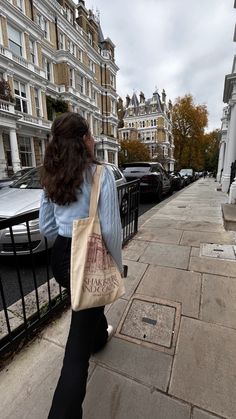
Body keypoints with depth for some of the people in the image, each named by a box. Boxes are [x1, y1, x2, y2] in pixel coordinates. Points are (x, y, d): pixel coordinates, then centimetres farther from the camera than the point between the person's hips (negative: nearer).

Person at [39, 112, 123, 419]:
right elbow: (111, 230, -19)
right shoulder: (101, 174, -17)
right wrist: (117, 265, -4)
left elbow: (46, 226, 6)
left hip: (60, 258, 8)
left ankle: (100, 336, 64)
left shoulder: (50, 177, 2)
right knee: (78, 347, 10)